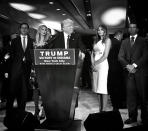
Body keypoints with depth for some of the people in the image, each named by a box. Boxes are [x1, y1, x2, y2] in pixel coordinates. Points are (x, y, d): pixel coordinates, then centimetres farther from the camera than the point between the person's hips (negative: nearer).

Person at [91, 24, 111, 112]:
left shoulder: (107, 40, 2)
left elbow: (105, 55, -7)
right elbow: (92, 54, 15)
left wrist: (96, 63, -10)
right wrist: (93, 64, -2)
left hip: (103, 64, -6)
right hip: (95, 66, 6)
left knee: (103, 88, -10)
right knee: (98, 88, 4)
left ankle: (104, 110, -7)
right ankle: (100, 109, 8)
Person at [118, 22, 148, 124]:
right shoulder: (124, 42, 17)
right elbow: (120, 56, 9)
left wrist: (134, 65, -12)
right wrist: (127, 65, -7)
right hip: (129, 71, 3)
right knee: (130, 94, -1)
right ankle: (132, 117, 5)